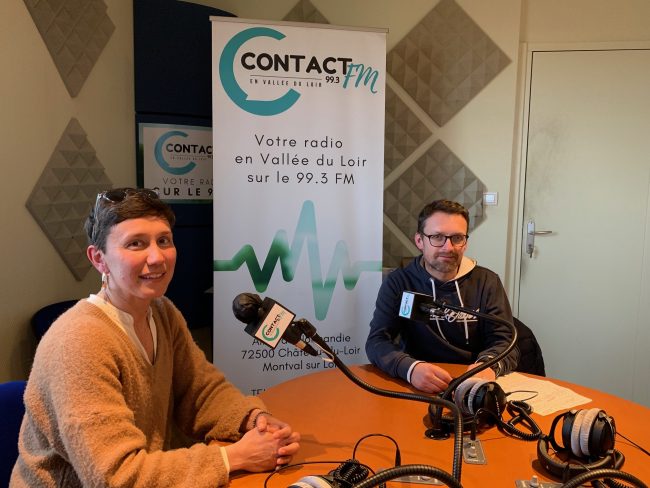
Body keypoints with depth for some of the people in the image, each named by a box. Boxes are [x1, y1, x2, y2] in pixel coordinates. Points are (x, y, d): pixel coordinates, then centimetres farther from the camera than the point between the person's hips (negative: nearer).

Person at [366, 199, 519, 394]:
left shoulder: (487, 282, 2)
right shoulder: (398, 283, -3)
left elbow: (505, 342, -3)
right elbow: (377, 342, -10)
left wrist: (489, 366, -27)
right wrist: (410, 368, -31)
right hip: (418, 391, -3)